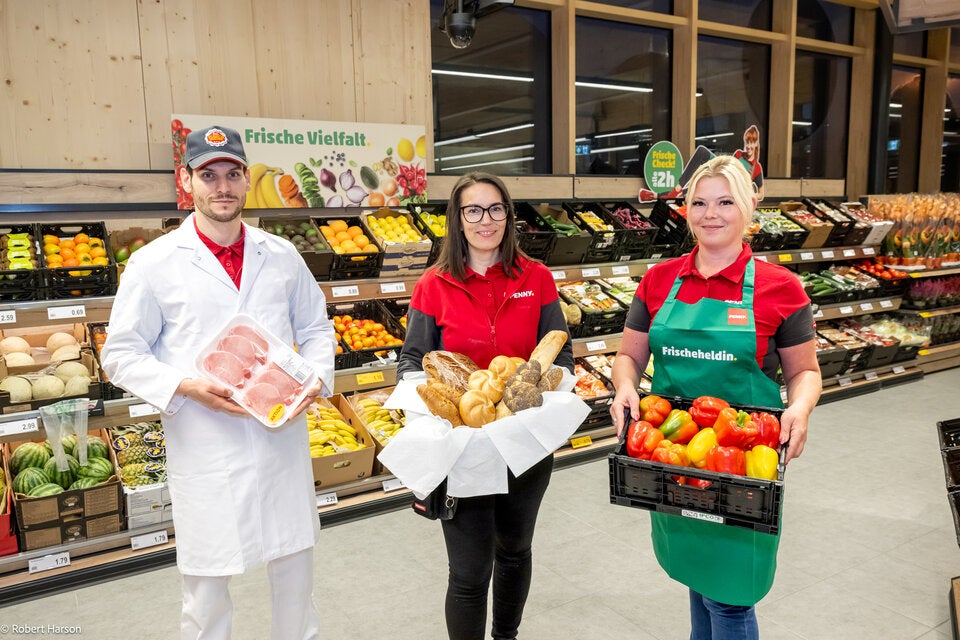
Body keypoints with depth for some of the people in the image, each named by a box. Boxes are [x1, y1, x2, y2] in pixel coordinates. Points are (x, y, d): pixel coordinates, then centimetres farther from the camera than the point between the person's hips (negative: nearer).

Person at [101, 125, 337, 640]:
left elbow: (316, 328, 14)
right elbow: (121, 354, 0)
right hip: (203, 450, -3)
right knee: (206, 584, 10)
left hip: (282, 439, 3)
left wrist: (317, 377, -5)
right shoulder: (154, 263, -3)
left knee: (295, 565, 17)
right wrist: (186, 387, -17)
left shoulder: (281, 256, 6)